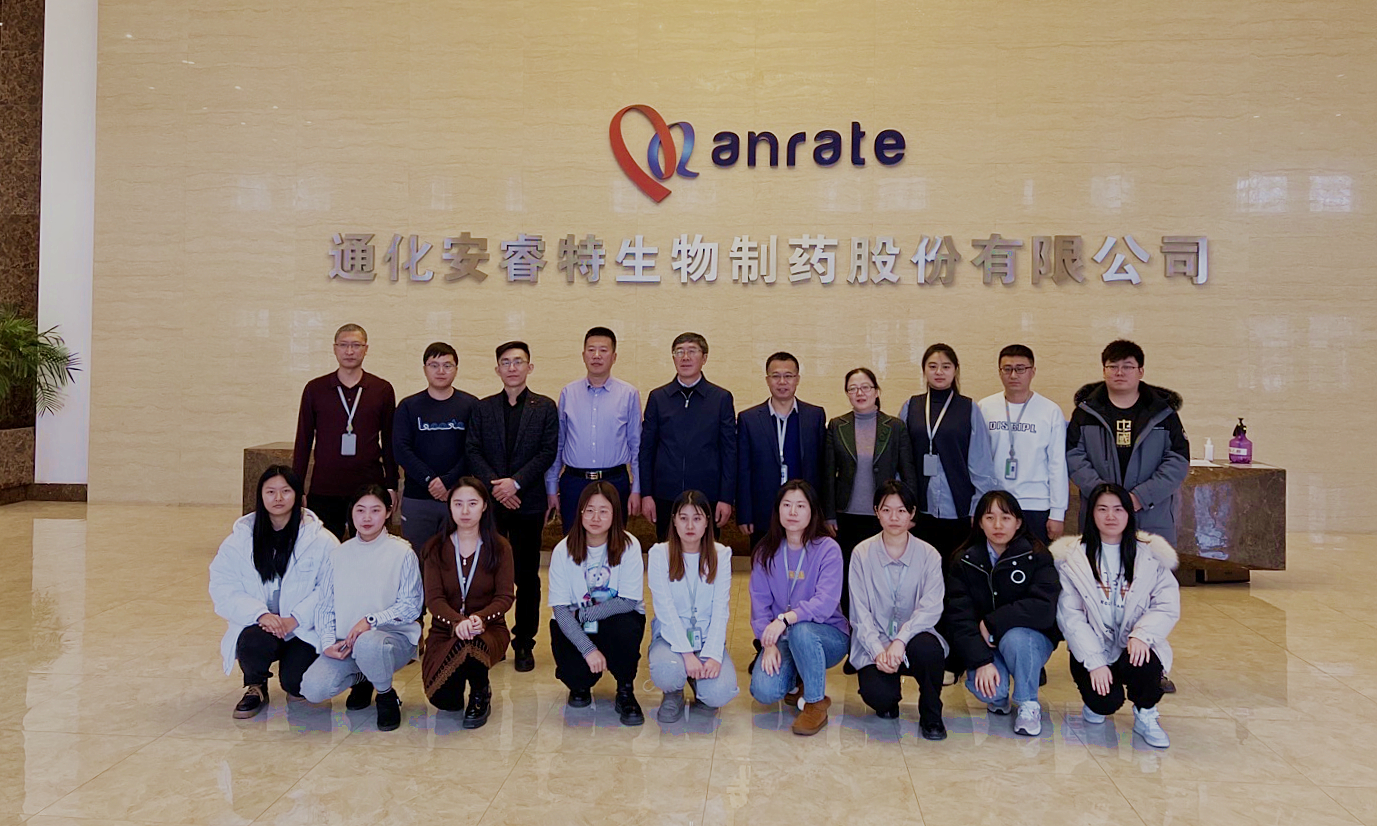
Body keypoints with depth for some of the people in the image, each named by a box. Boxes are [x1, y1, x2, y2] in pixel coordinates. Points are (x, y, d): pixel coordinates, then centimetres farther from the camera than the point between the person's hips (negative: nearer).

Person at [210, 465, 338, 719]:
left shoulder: (320, 539, -7)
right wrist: (260, 614, -19)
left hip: (305, 629, -1)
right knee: (254, 643, -32)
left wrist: (296, 619, -19)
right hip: (257, 624, 2)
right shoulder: (241, 537, 2)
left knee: (295, 682, -21)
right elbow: (223, 588, -3)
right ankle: (256, 688, 4)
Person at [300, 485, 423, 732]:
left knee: (368, 644, -40)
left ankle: (387, 696, -6)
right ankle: (361, 679, 15)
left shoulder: (402, 553, -2)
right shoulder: (338, 555, 9)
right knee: (313, 689, -20)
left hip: (394, 637, -4)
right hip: (345, 641, 4)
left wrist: (371, 620, -20)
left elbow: (411, 606, -7)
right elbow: (325, 605, 8)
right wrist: (329, 642, -8)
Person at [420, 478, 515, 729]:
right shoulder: (436, 548, 2)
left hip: (489, 628, -1)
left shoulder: (499, 548, 1)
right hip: (445, 630, 1)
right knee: (443, 700, -21)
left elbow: (505, 597, -6)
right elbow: (433, 598, -7)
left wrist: (480, 618, -27)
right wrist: (457, 621, -28)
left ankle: (481, 695, -5)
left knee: (470, 646, -39)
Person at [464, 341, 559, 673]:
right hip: (489, 501, 1)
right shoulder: (483, 408, 11)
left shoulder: (545, 407, 5)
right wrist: (495, 484, -11)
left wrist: (515, 482, -13)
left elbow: (548, 452, -3)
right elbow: (473, 452, 4)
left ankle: (524, 644, 12)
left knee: (527, 575, 3)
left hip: (528, 501, -1)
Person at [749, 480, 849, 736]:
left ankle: (816, 703, -14)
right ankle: (795, 678, 14)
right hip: (782, 639, 3)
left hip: (828, 636, -3)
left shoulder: (827, 549, -11)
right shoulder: (765, 552, 2)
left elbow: (826, 602, -23)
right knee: (764, 692, -23)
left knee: (801, 630, -38)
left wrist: (786, 619, -37)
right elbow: (760, 603, -2)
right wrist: (769, 644, -17)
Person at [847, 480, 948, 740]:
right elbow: (860, 613, -5)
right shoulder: (862, 554, -1)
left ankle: (931, 716, -6)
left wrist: (901, 640, -28)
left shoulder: (928, 555, -1)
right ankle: (889, 699, 14)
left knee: (927, 648, -35)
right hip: (874, 645, 0)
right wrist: (878, 650, -20)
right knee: (877, 695, -28)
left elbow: (931, 607, -13)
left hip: (913, 638, 0)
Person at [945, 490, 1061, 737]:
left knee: (1014, 638, -35)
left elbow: (1044, 608, -24)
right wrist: (981, 661, -23)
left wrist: (992, 623, -22)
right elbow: (959, 618, -11)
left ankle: (1028, 704, -8)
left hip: (1031, 639, -1)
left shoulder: (1036, 557, -9)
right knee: (981, 686, -28)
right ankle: (998, 697, 12)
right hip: (983, 644, 1)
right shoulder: (964, 562, -4)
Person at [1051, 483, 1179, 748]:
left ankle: (1145, 717, 0)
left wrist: (1142, 634, -23)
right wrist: (1095, 662, -16)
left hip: (1133, 647, 1)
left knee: (1145, 664, -32)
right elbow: (1070, 616, -7)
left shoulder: (1151, 555, 4)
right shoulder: (1072, 557, -1)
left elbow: (1168, 606, -3)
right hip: (1091, 650, -1)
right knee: (1106, 702, -24)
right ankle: (1095, 702, 16)